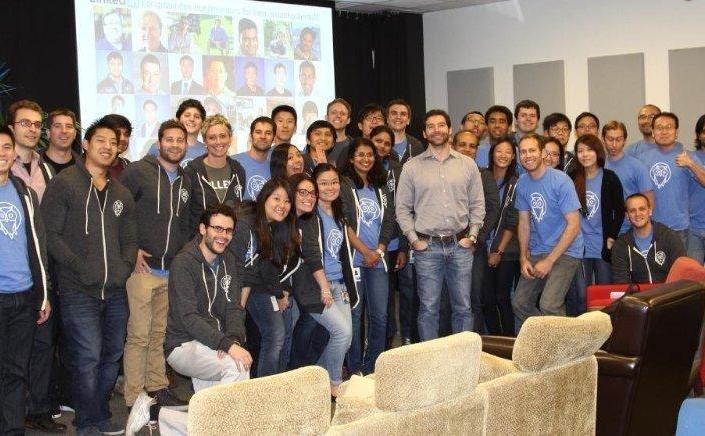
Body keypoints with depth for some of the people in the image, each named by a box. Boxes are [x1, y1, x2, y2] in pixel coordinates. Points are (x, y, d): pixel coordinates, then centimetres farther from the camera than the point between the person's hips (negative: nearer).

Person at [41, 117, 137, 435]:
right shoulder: (63, 184, -2)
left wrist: (125, 266, 1)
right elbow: (50, 234, -8)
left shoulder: (121, 193, 17)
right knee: (88, 358, -8)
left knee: (112, 357, 11)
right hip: (79, 290, -6)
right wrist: (79, 265, -16)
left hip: (115, 290, 6)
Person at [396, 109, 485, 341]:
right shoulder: (412, 167, 3)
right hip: (427, 246, -1)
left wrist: (472, 235, 0)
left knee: (463, 307, 6)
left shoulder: (467, 164, 7)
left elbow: (477, 204, 9)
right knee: (428, 308, 4)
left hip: (460, 245, 1)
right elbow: (402, 208, 4)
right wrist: (414, 239, -4)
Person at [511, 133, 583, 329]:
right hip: (536, 251, 7)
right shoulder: (522, 183, 4)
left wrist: (549, 261, -16)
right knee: (520, 303, 5)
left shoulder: (561, 181, -15)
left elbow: (573, 225, -16)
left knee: (548, 306, -21)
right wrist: (523, 258, 1)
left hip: (565, 251, -6)